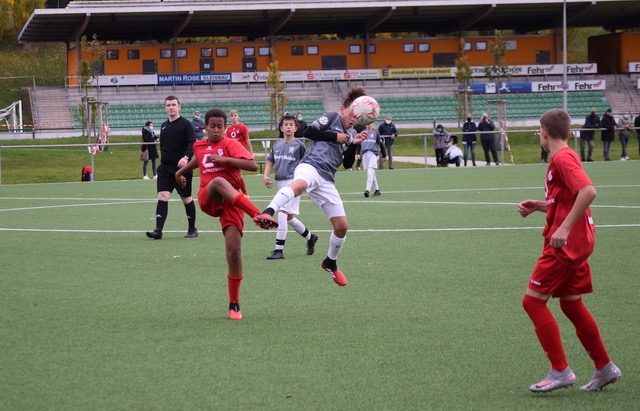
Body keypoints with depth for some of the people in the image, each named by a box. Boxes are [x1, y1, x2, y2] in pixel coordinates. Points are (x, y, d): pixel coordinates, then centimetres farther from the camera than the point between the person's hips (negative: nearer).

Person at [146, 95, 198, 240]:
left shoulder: (186, 124, -5)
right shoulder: (164, 126, 13)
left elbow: (192, 143, -16)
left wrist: (186, 157, -31)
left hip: (181, 168, -4)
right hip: (165, 168, 4)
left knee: (186, 199, 5)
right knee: (162, 196, -10)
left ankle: (192, 229, 20)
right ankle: (158, 230, -16)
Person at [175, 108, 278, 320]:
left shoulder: (231, 144, 2)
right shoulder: (199, 146, 15)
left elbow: (253, 165, -13)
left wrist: (224, 159, -17)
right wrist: (181, 171, 44)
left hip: (232, 202, -2)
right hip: (207, 199, 2)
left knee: (234, 250, -13)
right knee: (219, 181, -36)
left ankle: (234, 305, 0)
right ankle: (258, 214, -55)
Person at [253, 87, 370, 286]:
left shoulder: (351, 133, 25)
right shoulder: (331, 117, 8)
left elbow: (347, 163, 19)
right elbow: (308, 132, -3)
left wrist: (354, 144, 4)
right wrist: (335, 136, -4)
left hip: (326, 180, 7)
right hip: (310, 166, -7)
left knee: (342, 225, 6)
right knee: (300, 184, -46)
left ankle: (331, 263, 30)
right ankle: (268, 213, -68)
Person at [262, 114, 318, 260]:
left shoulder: (299, 145, -3)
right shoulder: (277, 145, 12)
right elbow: (270, 162, 18)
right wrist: (265, 175, 1)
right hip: (281, 182, 7)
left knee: (283, 213, -18)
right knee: (289, 217, 15)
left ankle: (279, 249, -16)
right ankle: (310, 237, 38)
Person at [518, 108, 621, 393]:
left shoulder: (562, 158, -15)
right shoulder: (563, 158, 14)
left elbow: (588, 191, -30)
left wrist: (564, 228, -32)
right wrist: (538, 206, 11)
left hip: (566, 244, -10)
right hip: (575, 244, 10)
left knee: (533, 300, -6)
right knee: (571, 304, 16)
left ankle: (560, 372, -6)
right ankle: (605, 368, 21)